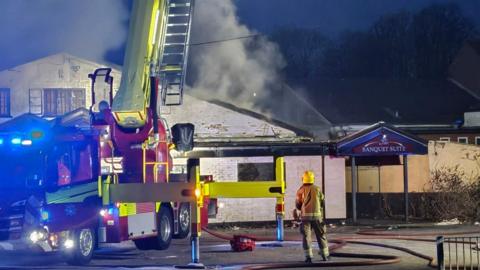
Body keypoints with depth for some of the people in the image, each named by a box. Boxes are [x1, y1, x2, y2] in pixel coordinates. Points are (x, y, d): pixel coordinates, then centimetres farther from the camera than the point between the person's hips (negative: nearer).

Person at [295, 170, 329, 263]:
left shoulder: (301, 191, -1)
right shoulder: (317, 189, 2)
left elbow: (297, 206, 3)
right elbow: (322, 201, 9)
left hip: (305, 216, -1)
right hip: (317, 215, 1)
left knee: (306, 236, 1)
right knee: (321, 236, 12)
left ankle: (308, 256, -7)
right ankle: (325, 255, 18)